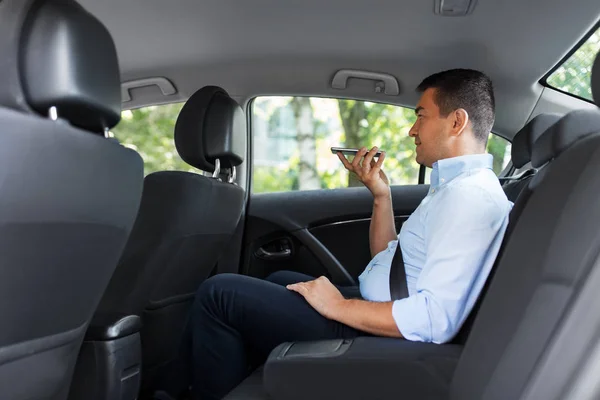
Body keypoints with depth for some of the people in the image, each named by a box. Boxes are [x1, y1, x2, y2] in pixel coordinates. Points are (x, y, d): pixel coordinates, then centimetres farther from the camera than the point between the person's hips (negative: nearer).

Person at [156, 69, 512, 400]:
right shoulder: (457, 185, 12)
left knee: (218, 293, -7)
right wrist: (381, 194, 4)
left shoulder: (472, 195, -21)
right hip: (375, 309, 11)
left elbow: (435, 319, -30)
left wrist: (338, 306, -20)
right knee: (280, 281, 30)